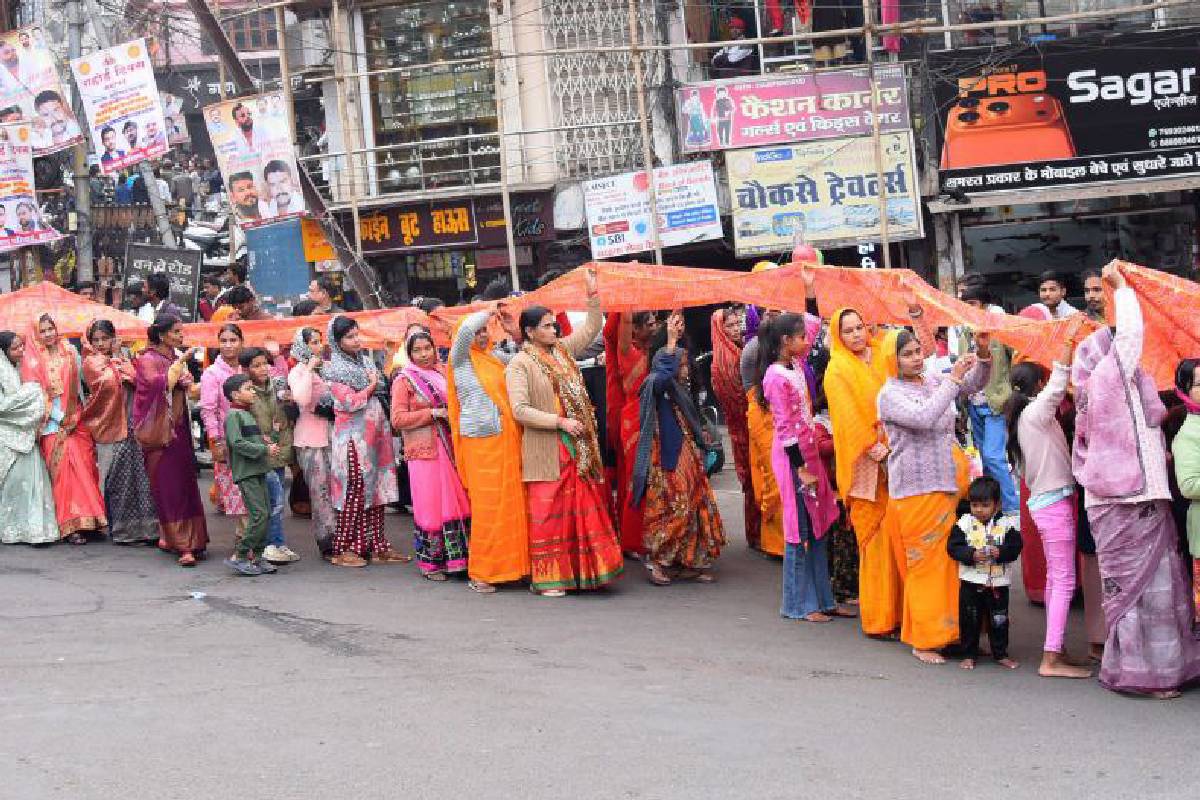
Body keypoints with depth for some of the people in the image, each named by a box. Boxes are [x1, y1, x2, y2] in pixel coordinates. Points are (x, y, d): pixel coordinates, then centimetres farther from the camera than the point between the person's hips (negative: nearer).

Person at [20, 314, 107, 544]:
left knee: (84, 465, -2)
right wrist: (60, 418, -12)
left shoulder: (70, 352, 9)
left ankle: (88, 518, 5)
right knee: (64, 470, -8)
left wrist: (79, 413, 4)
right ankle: (71, 525, -7)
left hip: (76, 419, 3)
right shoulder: (33, 360, 0)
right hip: (53, 422, -3)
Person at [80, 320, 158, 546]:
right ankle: (119, 528, 6)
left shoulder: (122, 359, 16)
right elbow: (109, 382, -13)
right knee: (115, 477, -1)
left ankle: (143, 525, 5)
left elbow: (133, 377, 4)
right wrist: (114, 360, -2)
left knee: (137, 475, 2)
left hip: (129, 424, 4)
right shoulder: (91, 362, 1)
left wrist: (118, 356, 4)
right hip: (107, 426, -4)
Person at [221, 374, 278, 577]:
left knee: (266, 514, 8)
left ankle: (256, 557, 14)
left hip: (258, 472, 10)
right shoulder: (233, 414, -8)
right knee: (259, 515, -14)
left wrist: (264, 441, 9)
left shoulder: (247, 414, 22)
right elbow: (237, 443, -19)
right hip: (246, 472, -10)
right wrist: (265, 449, -17)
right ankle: (238, 556, -7)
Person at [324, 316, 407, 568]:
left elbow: (381, 394, 27)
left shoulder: (364, 362, 16)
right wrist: (371, 386, -4)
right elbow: (350, 402, -15)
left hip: (374, 435, 7)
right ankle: (343, 550, -1)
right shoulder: (334, 370, -5)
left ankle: (377, 547, 12)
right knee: (356, 492, -7)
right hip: (353, 438, -7)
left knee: (376, 491, 7)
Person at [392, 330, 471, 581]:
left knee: (458, 502, 3)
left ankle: (456, 557, 11)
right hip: (424, 451, -5)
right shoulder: (404, 380, 0)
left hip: (450, 448, 5)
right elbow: (398, 419, -8)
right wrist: (433, 413, -13)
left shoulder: (444, 373, 13)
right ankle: (430, 563, 5)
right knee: (431, 506, -4)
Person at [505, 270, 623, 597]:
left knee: (584, 507, 6)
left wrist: (593, 294, 9)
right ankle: (547, 578, 4)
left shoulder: (563, 350, 11)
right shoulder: (519, 364, -7)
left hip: (578, 447, 6)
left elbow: (591, 328, 21)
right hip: (545, 451, -6)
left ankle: (584, 570, 14)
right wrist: (560, 422, -17)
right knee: (547, 513, -3)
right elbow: (520, 410, -15)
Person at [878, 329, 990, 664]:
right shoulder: (891, 394, -10)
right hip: (916, 490, -6)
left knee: (946, 561, 10)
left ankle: (942, 629, 20)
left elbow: (973, 385, 11)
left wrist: (982, 354, -7)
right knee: (925, 564, -2)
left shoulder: (934, 382, 10)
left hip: (945, 485, 6)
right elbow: (924, 417, -25)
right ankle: (924, 641, 7)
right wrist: (953, 378, -22)